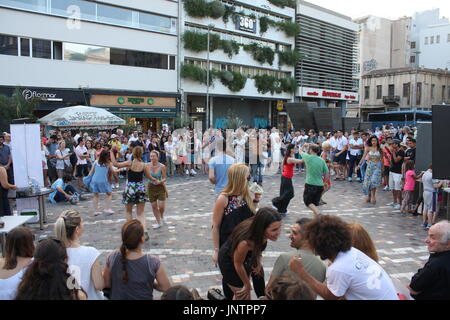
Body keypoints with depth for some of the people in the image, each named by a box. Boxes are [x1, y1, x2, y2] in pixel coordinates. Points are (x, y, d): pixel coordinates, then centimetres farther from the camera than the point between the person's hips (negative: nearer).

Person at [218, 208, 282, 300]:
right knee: (244, 296, 6)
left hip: (245, 257, 6)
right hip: (228, 260, -6)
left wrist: (258, 261, -12)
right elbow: (238, 264, -24)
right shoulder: (245, 242, -44)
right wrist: (247, 285, -9)